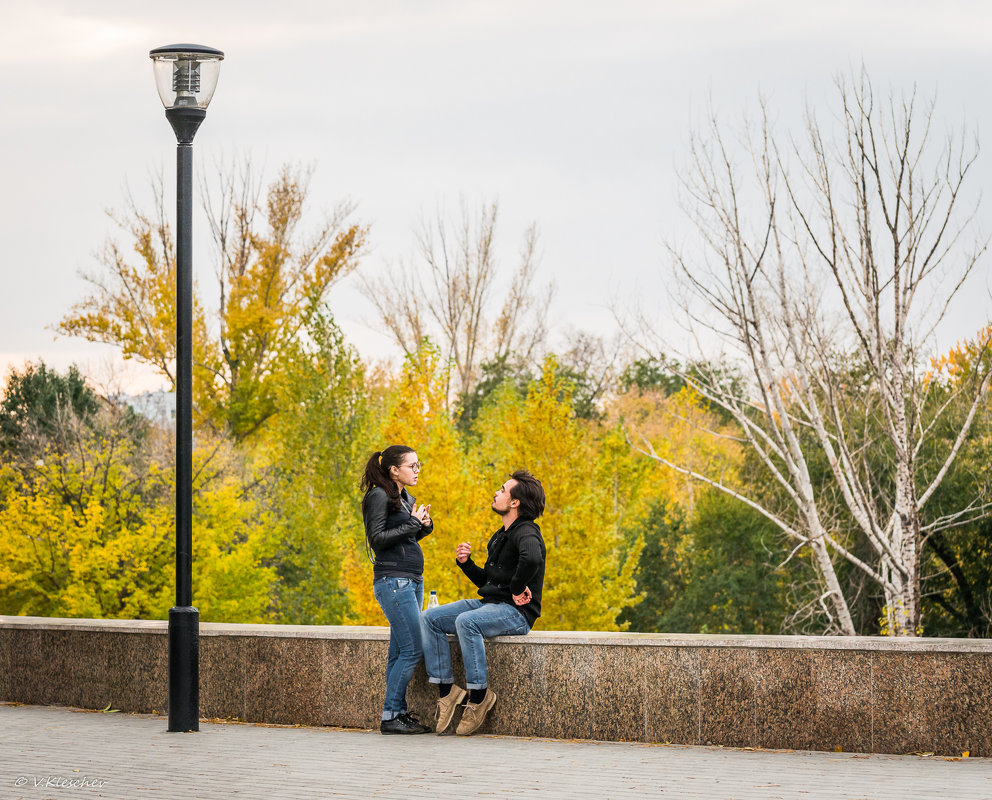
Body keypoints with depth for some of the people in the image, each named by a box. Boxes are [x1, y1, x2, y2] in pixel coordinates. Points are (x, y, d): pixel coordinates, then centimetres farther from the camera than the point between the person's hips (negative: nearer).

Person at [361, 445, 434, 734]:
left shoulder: (407, 499, 17)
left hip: (412, 581, 9)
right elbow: (377, 538, -15)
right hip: (393, 580, -9)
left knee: (401, 651, 8)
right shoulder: (379, 497, -9)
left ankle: (399, 713, 10)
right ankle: (390, 716, -8)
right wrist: (412, 523, -14)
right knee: (413, 649, -12)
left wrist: (424, 525, 7)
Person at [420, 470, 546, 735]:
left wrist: (516, 589, -26)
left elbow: (531, 559, -38)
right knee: (428, 619, -3)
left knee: (466, 621, -36)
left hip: (516, 612, -10)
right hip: (490, 604, 10)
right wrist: (466, 563, 9)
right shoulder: (502, 536, 19)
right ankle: (446, 690, -8)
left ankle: (479, 694, -24)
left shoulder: (526, 533, -13)